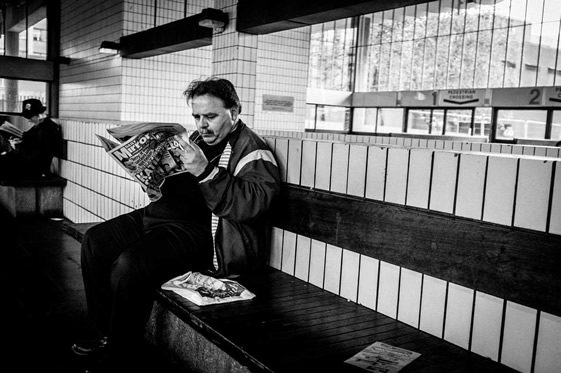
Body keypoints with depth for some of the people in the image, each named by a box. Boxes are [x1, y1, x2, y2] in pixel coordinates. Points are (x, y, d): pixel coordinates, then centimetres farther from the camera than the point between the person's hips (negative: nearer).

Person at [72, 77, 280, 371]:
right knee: (95, 241, 3)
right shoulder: (198, 140, 18)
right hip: (167, 214, 9)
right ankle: (108, 334, 15)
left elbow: (252, 203, -23)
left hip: (206, 232, -9)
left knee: (130, 264, -27)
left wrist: (205, 171, -30)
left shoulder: (252, 151, -7)